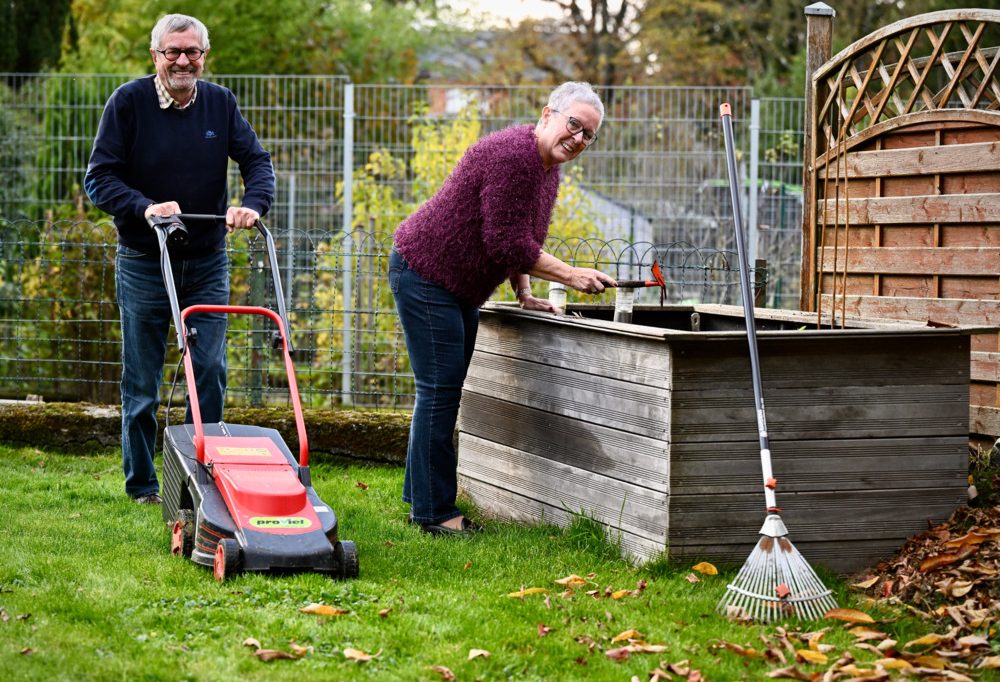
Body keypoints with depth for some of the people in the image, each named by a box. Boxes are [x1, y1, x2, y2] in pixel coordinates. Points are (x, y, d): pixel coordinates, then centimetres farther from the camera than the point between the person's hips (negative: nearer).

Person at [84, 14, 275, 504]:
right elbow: (99, 177, -9)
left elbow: (257, 161, 1)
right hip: (144, 263, -2)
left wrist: (253, 204, -20)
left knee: (210, 370, -1)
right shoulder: (129, 102, -7)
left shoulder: (220, 104, 2)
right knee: (142, 381, 4)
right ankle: (141, 483, 15)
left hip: (207, 262, 2)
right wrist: (145, 208, -24)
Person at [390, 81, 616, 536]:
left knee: (446, 389, 14)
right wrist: (570, 275, -20)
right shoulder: (513, 156, -23)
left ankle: (421, 495, 23)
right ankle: (433, 511, -6)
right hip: (424, 272, -11)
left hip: (457, 286, 11)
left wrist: (525, 295, 10)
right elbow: (507, 243, -25)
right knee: (440, 389, -10)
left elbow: (522, 240, 19)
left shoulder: (548, 169, 10)